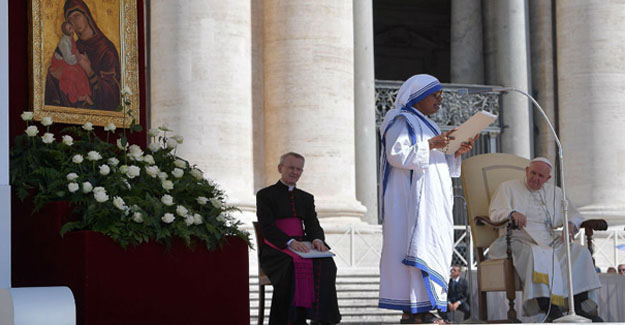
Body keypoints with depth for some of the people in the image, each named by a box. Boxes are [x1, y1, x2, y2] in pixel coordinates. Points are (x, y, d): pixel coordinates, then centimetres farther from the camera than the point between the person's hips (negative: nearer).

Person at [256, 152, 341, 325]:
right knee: (292, 265, -37)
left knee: (325, 263, -27)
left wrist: (317, 240, -14)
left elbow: (313, 225, 11)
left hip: (301, 245, 4)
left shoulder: (306, 198, 23)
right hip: (276, 249, -4)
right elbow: (267, 227, -6)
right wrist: (290, 242, -22)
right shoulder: (265, 195, 7)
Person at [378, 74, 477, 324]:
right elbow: (397, 154, -17)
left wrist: (456, 152, 7)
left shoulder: (425, 125, 24)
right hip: (411, 199, -10)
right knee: (418, 246, -14)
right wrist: (431, 144, -19)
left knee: (432, 249, 4)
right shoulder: (401, 121, -4)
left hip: (431, 203, 10)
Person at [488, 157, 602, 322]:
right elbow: (495, 212, 0)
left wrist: (570, 224, -4)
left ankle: (581, 304, -29)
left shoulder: (555, 192, 25)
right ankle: (549, 307, -47)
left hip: (551, 242, 4)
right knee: (536, 254, -39)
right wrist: (512, 213, -24)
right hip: (520, 240, -4)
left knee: (580, 251, -24)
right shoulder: (508, 188, 14)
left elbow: (574, 214, 21)